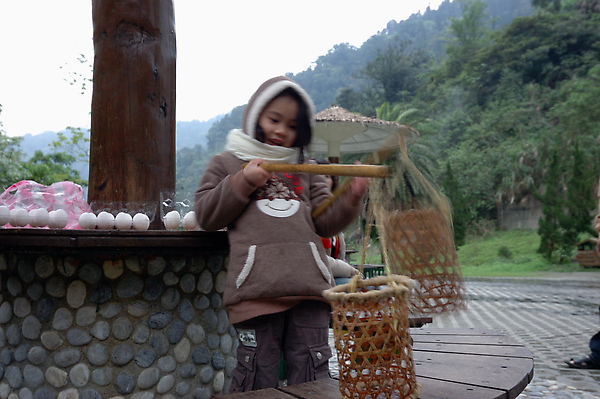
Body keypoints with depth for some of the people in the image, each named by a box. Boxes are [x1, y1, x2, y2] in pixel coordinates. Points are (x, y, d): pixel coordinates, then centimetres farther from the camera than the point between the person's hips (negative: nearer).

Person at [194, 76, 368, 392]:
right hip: (256, 287, -3)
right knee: (257, 372, 2)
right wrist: (243, 183, -4)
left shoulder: (305, 170, 22)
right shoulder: (227, 163, 14)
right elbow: (205, 215, 6)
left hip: (309, 284, 3)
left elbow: (324, 222, 16)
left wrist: (351, 199, -2)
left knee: (312, 373, 7)